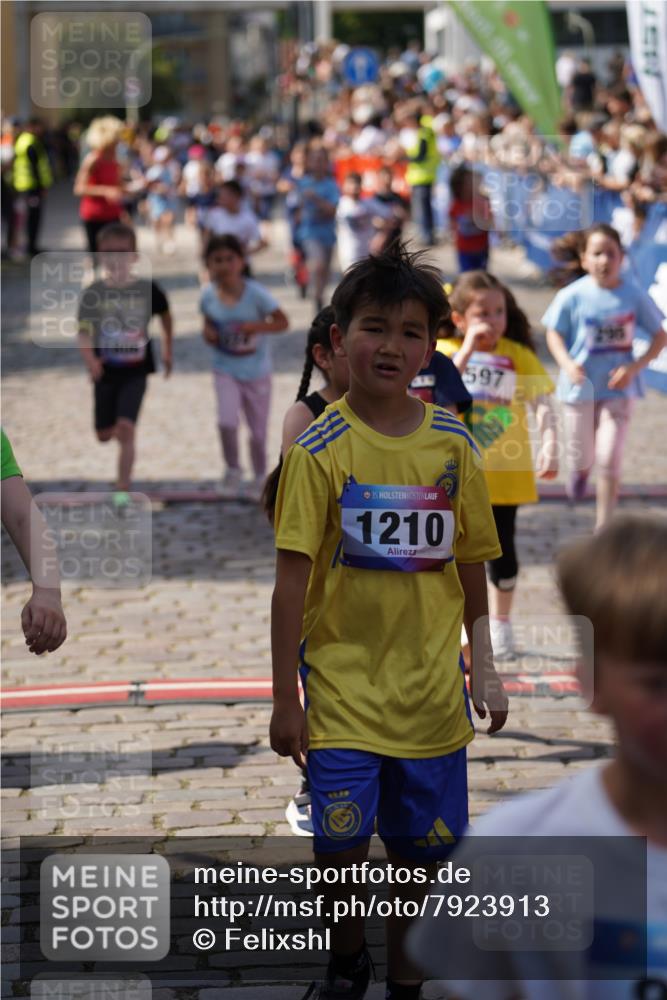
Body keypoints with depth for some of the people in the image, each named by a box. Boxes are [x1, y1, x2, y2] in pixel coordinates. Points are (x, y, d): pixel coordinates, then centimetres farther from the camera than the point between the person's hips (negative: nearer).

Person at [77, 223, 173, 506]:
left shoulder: (147, 289, -6)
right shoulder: (93, 293, -8)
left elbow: (165, 317, 11)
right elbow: (83, 332, -12)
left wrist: (167, 352, 16)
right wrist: (90, 359, -30)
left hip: (135, 370, -2)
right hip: (105, 371, 2)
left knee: (126, 427, -14)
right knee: (105, 433, 11)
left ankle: (123, 488, -8)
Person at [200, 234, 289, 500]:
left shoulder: (255, 293, -20)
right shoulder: (208, 295, -10)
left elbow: (282, 322, -15)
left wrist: (257, 326, -32)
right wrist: (207, 332, -14)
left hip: (256, 371, -1)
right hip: (225, 370, 1)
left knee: (258, 430, 11)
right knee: (226, 422, -18)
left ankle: (260, 478, 34)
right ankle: (232, 471, 6)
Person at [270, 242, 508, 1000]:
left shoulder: (452, 444, 0)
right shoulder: (320, 449, -9)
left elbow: (470, 565, 10)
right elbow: (292, 577, -9)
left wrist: (483, 667, 10)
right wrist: (284, 698, -9)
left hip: (430, 684, 3)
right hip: (343, 684, -3)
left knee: (420, 843, 9)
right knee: (340, 844, -3)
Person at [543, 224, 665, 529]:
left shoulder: (634, 295, -12)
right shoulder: (572, 296, -15)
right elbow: (554, 334, -2)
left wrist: (634, 367, -16)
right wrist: (567, 364, -21)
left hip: (617, 389, 0)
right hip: (581, 387, 0)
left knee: (610, 461, -4)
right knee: (583, 457, 16)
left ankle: (603, 529, 10)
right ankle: (580, 470, 56)